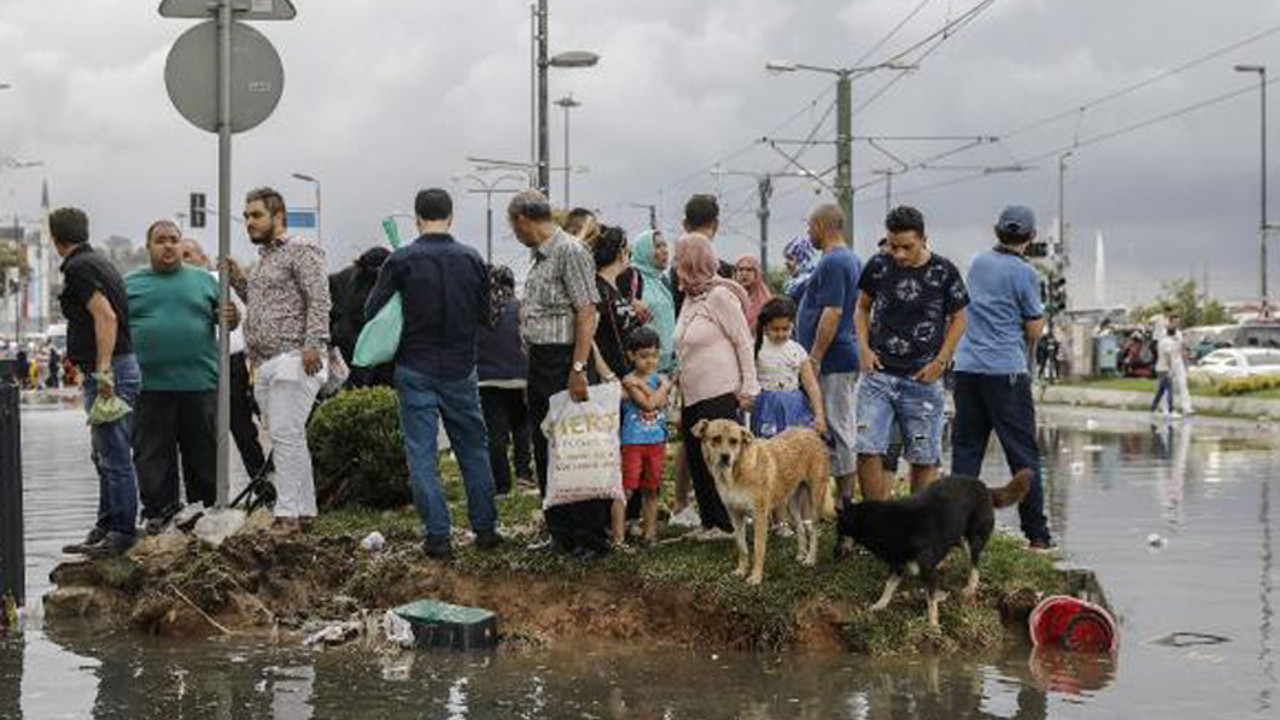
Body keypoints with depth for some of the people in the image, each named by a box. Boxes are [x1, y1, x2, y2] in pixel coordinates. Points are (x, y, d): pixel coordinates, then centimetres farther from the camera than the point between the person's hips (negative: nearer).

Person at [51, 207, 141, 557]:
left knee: (115, 457, -5)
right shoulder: (97, 260, 17)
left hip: (109, 370, -11)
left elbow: (106, 316, -23)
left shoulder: (78, 268, -13)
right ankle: (105, 529, 23)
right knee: (105, 457, 16)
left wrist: (103, 371, -25)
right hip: (108, 369, 11)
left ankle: (122, 532, -2)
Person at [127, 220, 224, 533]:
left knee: (204, 454, 5)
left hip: (199, 383, 1)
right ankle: (158, 512, 11)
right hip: (150, 387, 0)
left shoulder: (203, 280, 12)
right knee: (153, 456, 2)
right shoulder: (131, 284, 10)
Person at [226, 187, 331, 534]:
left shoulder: (301, 249, -5)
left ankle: (288, 513, -13)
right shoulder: (264, 257, 23)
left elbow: (319, 299, -15)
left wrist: (314, 344, -24)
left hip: (293, 359, -9)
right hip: (266, 364, 9)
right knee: (286, 437, 10)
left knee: (285, 434, -13)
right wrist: (238, 280, 15)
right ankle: (304, 509, 15)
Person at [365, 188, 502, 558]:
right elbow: (485, 316, 6)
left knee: (421, 454, 3)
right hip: (461, 369, 2)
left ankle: (437, 535, 0)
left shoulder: (401, 260, -9)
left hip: (416, 370, -2)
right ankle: (485, 528, 17)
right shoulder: (472, 260, -2)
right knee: (473, 448, 15)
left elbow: (372, 310, -5)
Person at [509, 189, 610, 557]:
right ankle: (561, 534, 20)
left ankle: (592, 537, 0)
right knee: (545, 449, 12)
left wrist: (578, 369, -22)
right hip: (539, 361, 10)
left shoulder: (570, 252, -12)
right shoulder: (540, 257, 16)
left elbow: (587, 313, -17)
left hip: (562, 360, -10)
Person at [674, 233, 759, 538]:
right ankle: (710, 523, 14)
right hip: (693, 397, 9)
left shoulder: (720, 295, -9)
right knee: (697, 462, 8)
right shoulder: (689, 299, 16)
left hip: (720, 394, -9)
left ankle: (728, 524, 0)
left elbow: (744, 342, -10)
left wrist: (749, 387, -13)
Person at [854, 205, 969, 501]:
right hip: (879, 374, 1)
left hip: (922, 379, -1)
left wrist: (940, 361, -4)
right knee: (866, 450, -9)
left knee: (924, 458, 5)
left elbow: (958, 318, 6)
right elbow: (862, 308, 15)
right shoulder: (878, 266, 1)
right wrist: (864, 348, 1)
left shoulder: (943, 272, -4)